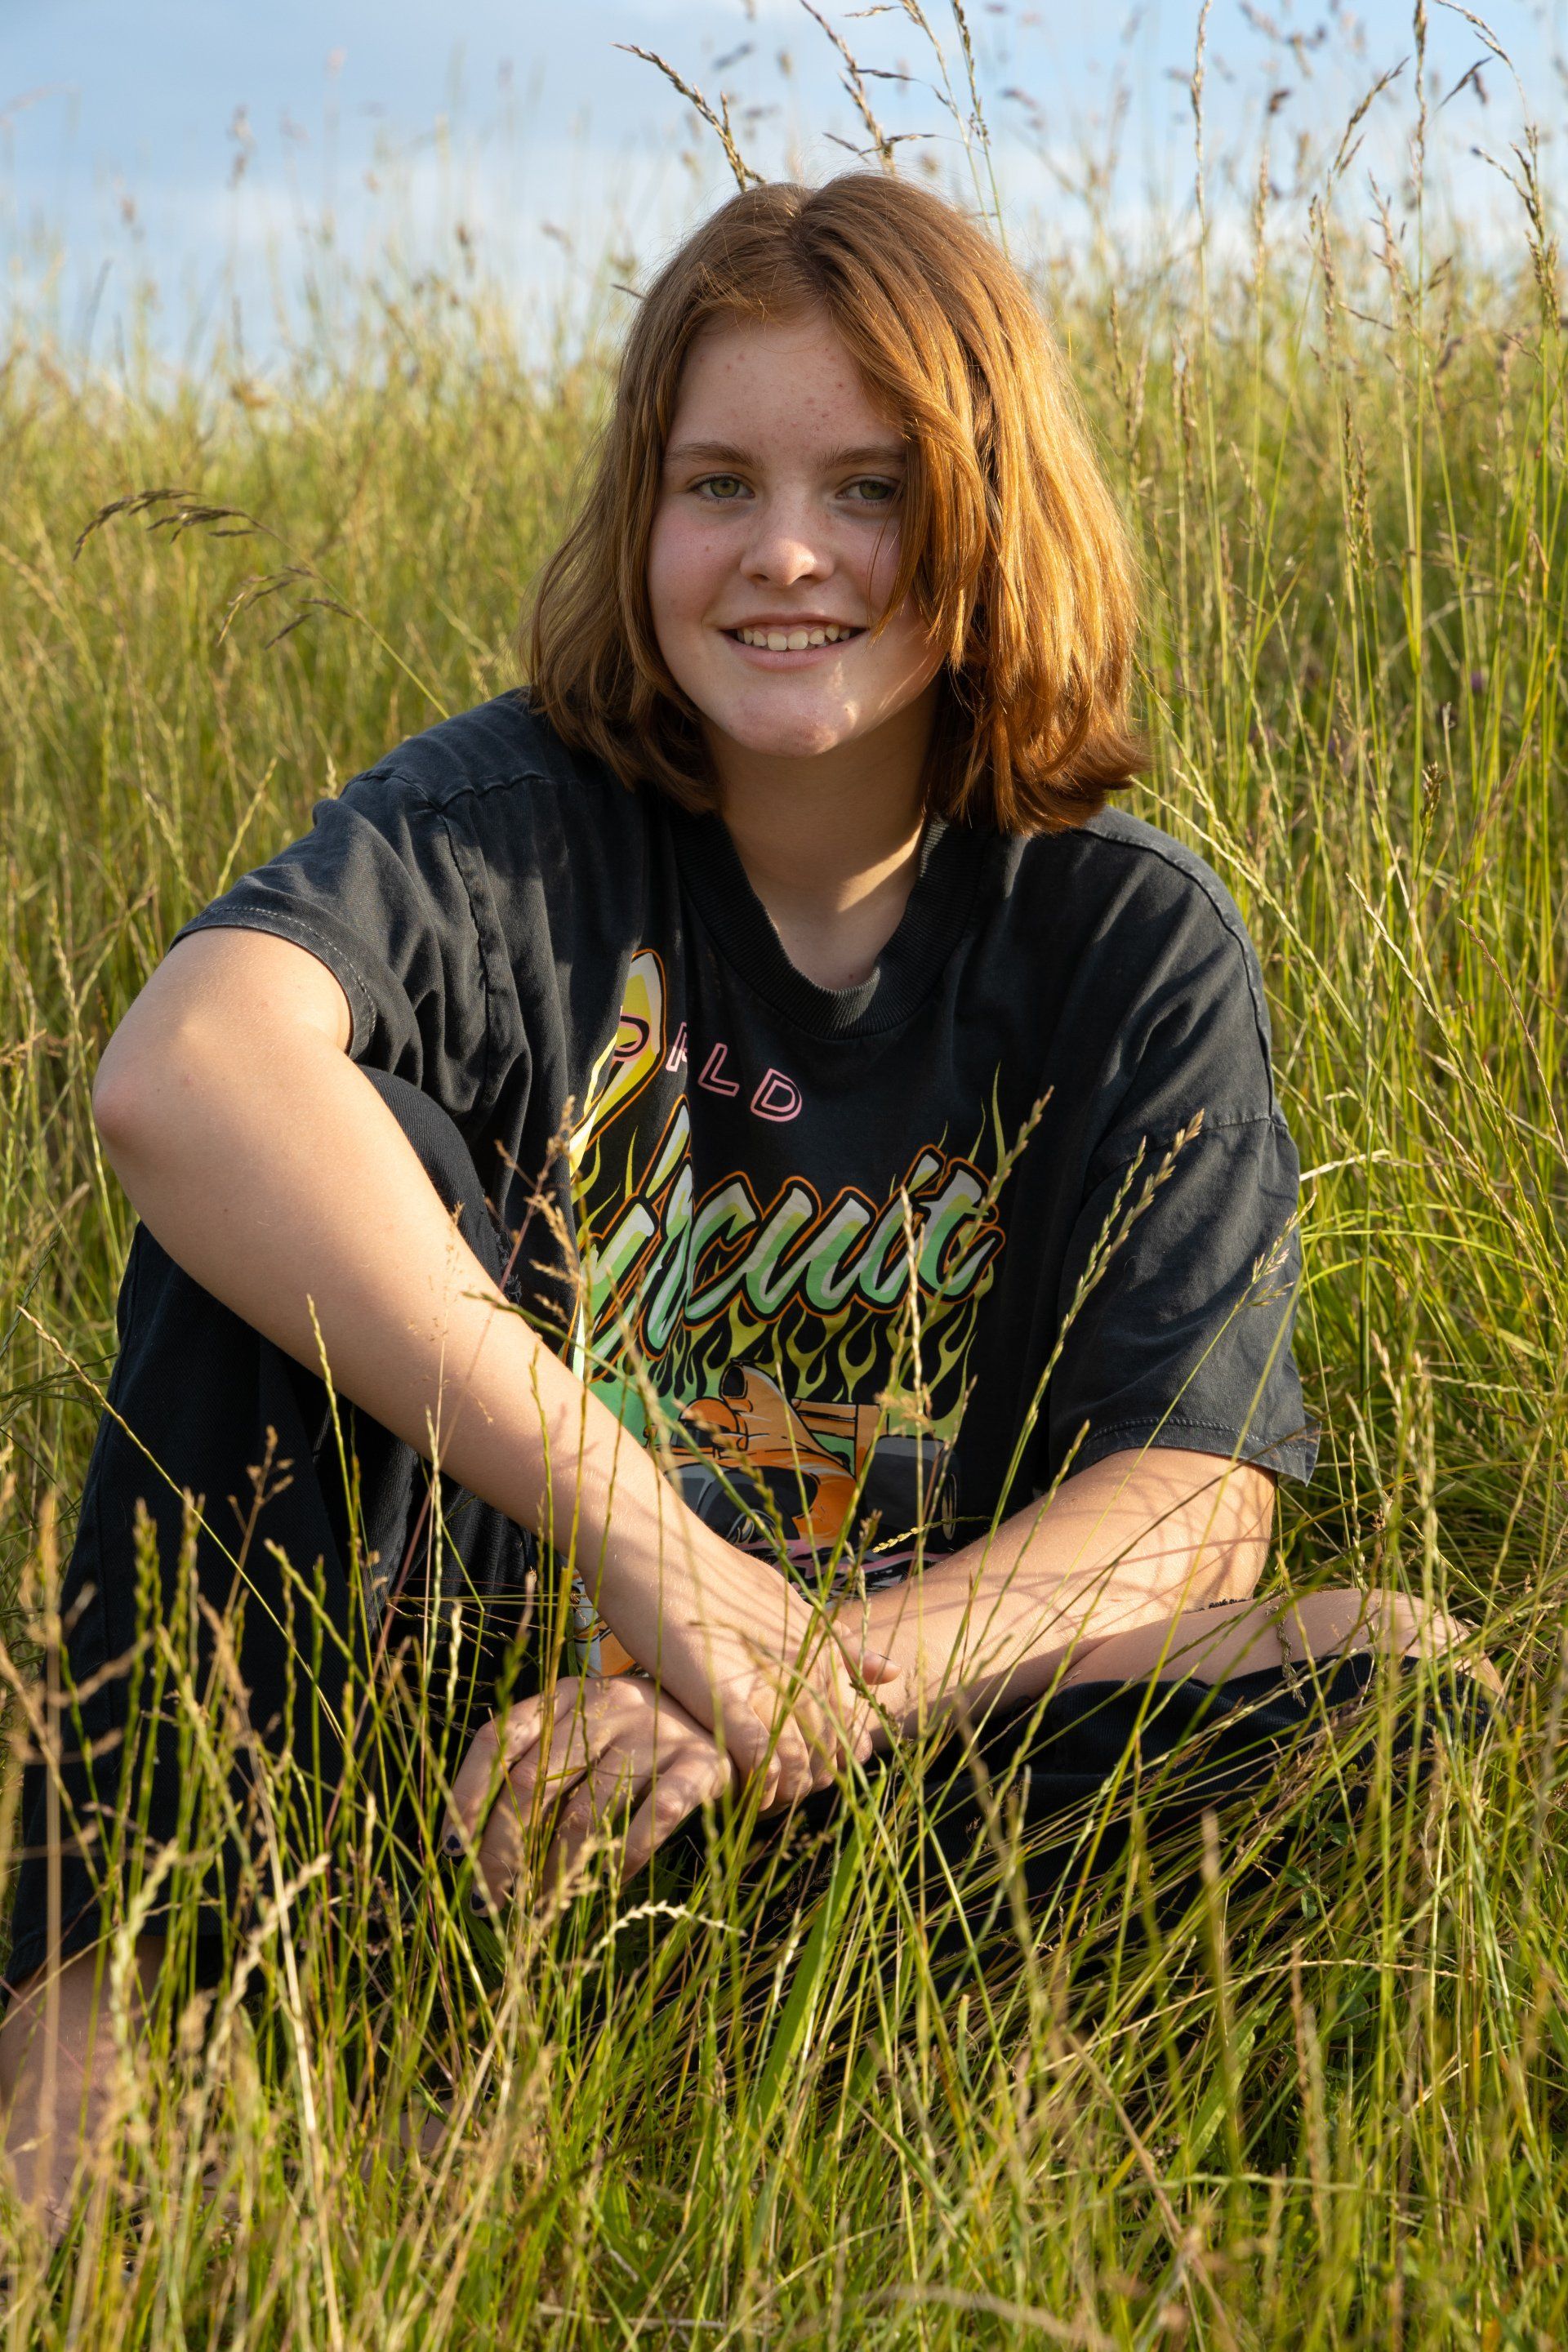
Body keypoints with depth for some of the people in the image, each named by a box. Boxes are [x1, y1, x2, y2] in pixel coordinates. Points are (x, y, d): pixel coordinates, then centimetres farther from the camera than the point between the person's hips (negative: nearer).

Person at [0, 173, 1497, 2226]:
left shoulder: (1139, 950, -1)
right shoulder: (514, 821, -6)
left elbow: (1190, 1505, -12)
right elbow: (182, 1074, -29)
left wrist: (786, 1695, -30)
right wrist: (657, 1552, -37)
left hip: (873, 1768, 2)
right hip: (449, 1692, -1)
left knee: (1396, 1700, -23)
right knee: (348, 1143, -21)